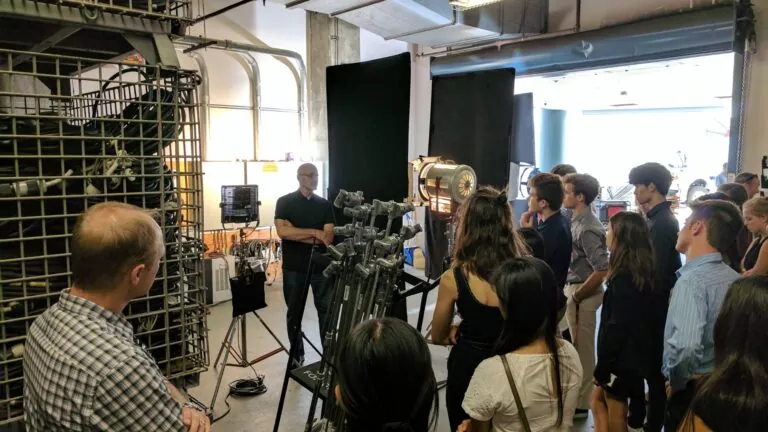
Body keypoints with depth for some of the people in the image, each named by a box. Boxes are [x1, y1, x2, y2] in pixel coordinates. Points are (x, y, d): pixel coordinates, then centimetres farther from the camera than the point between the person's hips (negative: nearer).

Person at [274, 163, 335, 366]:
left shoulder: (324, 204, 6)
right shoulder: (285, 202, -1)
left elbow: (328, 238, -5)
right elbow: (283, 232, -16)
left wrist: (296, 233, -12)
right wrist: (315, 233, -14)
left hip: (321, 265, 2)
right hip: (294, 267, -1)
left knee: (327, 310, 2)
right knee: (294, 312, 9)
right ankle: (297, 356, 23)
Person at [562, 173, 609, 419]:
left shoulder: (586, 228, -21)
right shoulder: (581, 221, 8)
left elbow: (602, 269, -26)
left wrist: (577, 296, -17)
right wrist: (573, 293, 12)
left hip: (582, 293, -9)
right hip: (576, 289, 9)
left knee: (582, 349, 4)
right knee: (580, 347, 20)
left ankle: (580, 404, 19)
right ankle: (578, 396, 36)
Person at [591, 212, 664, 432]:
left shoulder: (623, 278, -23)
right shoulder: (644, 273, 4)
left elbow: (616, 326, -22)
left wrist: (602, 367, -13)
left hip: (622, 357, -9)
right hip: (635, 354, 9)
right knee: (598, 400, 20)